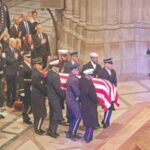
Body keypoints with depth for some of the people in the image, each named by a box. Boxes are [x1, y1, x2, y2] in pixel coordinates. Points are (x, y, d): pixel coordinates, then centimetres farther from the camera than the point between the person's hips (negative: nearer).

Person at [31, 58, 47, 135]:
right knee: (42, 114, -1)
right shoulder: (37, 75, -25)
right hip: (38, 96, -10)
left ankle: (36, 127, 28)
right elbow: (41, 86, -22)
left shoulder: (37, 73, 6)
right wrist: (47, 93, -10)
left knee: (37, 113, 18)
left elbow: (42, 84, 12)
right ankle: (38, 129, 7)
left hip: (37, 95, 10)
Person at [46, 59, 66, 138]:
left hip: (51, 95, 10)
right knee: (58, 114, -3)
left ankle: (51, 129, 26)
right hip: (55, 97, -10)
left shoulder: (49, 73, 3)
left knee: (52, 113, 18)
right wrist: (64, 95, -11)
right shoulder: (54, 76, -26)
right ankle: (52, 130, 1)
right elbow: (58, 89, -23)